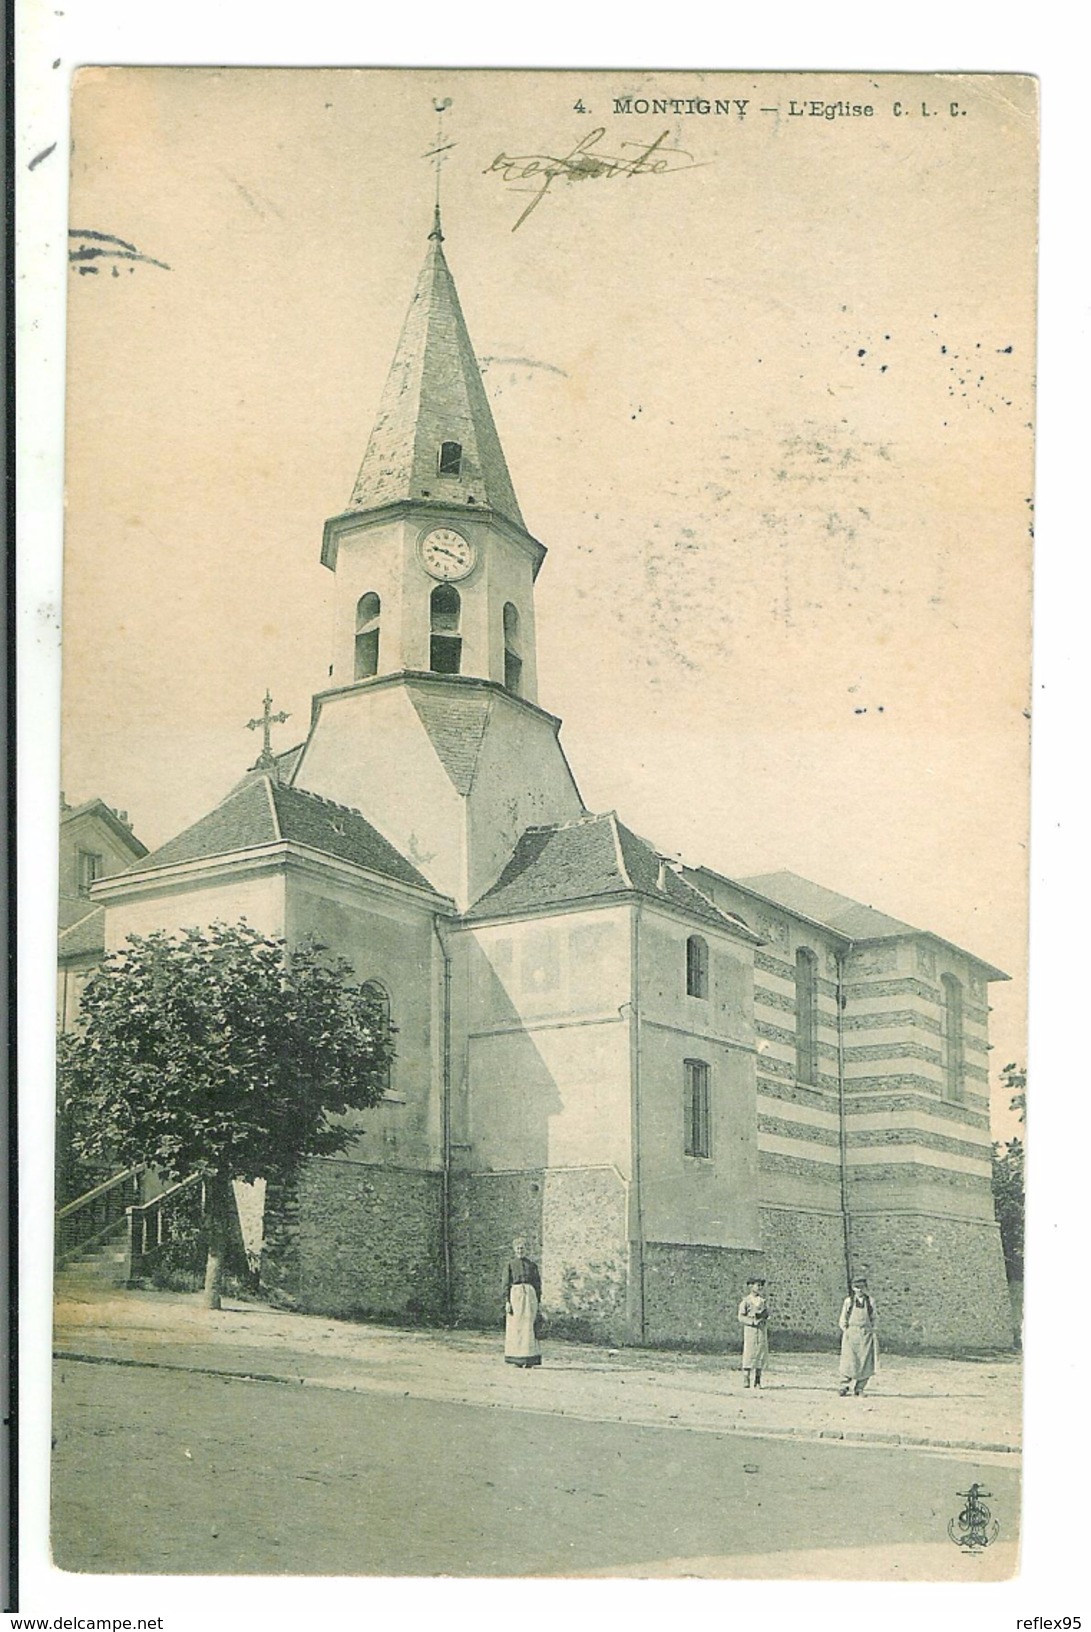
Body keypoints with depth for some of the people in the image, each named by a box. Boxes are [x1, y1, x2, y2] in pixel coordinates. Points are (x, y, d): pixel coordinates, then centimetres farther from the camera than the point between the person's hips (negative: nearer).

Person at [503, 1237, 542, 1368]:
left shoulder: (532, 1264, 10)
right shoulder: (510, 1264, 5)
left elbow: (538, 1283, 11)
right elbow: (506, 1283, 2)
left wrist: (537, 1301, 4)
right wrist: (507, 1301, -7)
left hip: (529, 1294, 1)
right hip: (515, 1294, -1)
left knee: (529, 1326, -2)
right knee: (515, 1327, -2)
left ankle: (529, 1359, 1)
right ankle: (516, 1359, 3)